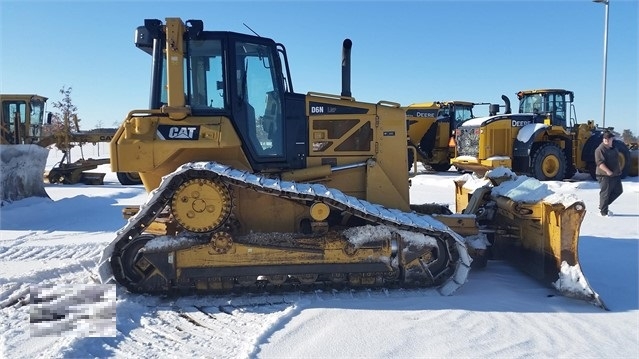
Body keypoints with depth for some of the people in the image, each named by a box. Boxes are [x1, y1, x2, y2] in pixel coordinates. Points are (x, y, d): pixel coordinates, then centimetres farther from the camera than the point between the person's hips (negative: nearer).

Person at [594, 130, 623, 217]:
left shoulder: (612, 148, 13)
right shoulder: (600, 149, -16)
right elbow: (600, 162, -25)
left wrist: (619, 169, 23)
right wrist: (607, 171, -31)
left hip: (615, 175, 9)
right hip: (605, 175, -9)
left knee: (618, 190, 14)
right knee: (605, 193, -2)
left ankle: (603, 205, 24)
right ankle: (603, 211, 9)